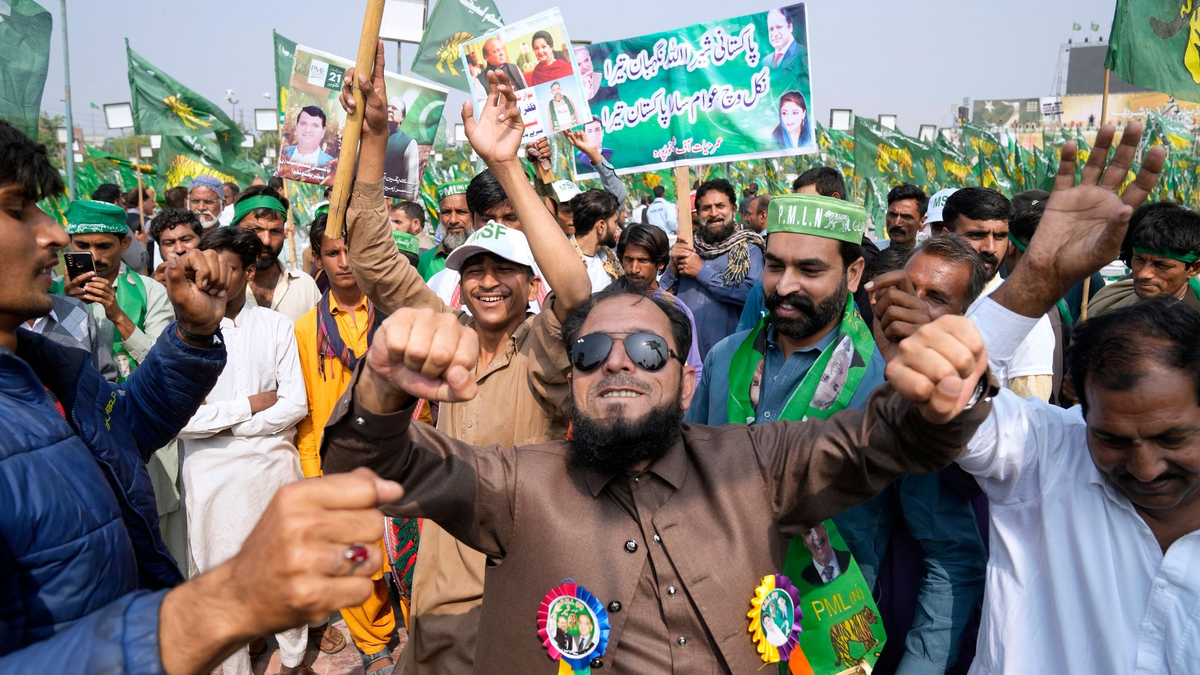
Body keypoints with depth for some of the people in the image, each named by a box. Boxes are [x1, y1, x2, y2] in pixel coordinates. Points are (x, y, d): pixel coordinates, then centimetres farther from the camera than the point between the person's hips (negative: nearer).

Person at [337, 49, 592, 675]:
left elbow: (574, 291, -33)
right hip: (439, 593, 4)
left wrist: (505, 163, -36)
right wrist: (373, 134, -12)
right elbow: (373, 259, -3)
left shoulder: (540, 351, -12)